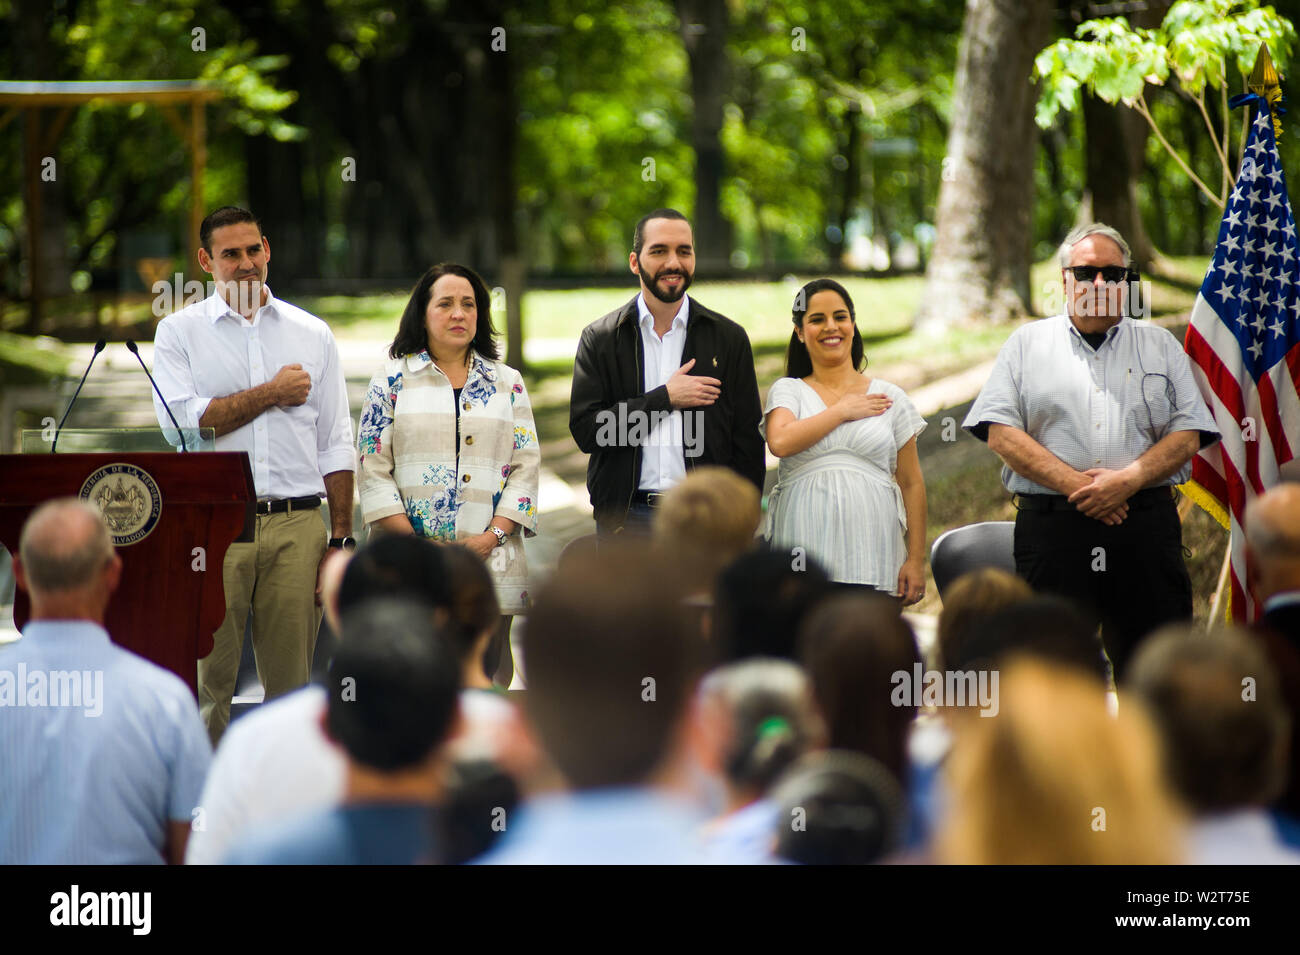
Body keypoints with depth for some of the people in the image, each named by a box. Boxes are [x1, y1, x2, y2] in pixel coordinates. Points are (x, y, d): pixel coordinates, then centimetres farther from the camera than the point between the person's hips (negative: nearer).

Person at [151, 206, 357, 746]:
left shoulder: (312, 335, 14)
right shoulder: (179, 331, 7)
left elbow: (336, 444, 12)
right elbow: (180, 421, -9)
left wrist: (342, 539, 5)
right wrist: (271, 394, -3)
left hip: (296, 525, 2)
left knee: (291, 682, 2)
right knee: (206, 682, -3)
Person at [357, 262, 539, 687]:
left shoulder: (507, 383, 14)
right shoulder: (392, 380, 7)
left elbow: (526, 465, 9)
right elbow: (373, 469, 1)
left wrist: (493, 536, -6)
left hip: (491, 556, 2)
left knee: (489, 675, 0)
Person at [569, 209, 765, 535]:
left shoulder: (729, 338, 8)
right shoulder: (599, 339, 6)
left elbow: (748, 445, 7)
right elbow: (584, 430, -4)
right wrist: (665, 398, -8)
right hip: (624, 519, 0)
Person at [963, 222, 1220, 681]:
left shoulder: (1161, 346, 16)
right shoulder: (1028, 343, 13)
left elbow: (1188, 436, 8)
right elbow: (1000, 433, 2)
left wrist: (1127, 480, -10)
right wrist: (1074, 484, -10)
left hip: (1145, 529, 1)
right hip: (1052, 530, -1)